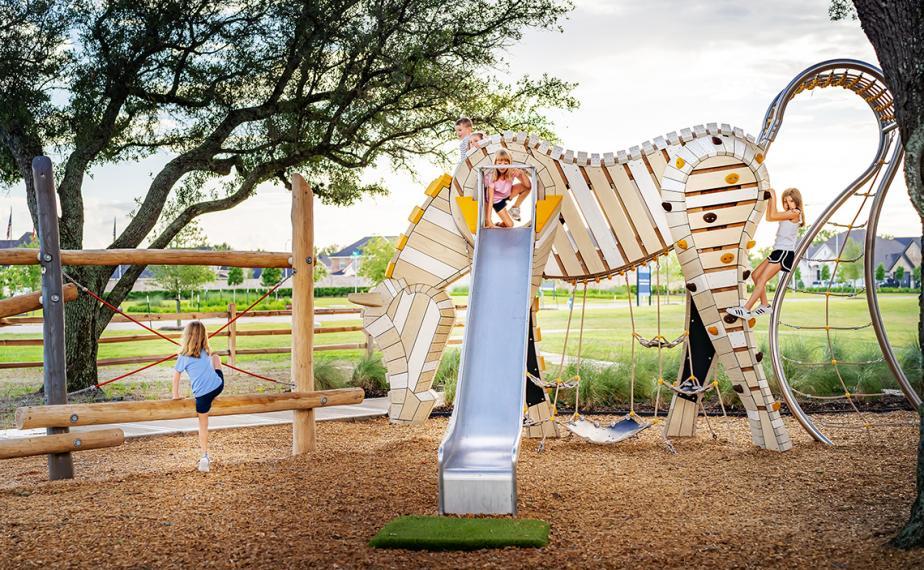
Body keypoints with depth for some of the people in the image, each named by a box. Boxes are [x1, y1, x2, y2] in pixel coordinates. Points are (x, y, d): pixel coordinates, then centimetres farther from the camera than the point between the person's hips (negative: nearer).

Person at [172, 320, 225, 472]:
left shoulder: (184, 357, -6)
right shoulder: (207, 352, 5)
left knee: (203, 424, 12)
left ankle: (205, 456, 4)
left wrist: (176, 395, 12)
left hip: (202, 395, -3)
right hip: (219, 386, 3)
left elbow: (176, 376, 1)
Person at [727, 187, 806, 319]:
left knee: (762, 280, -14)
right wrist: (770, 200, 15)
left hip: (785, 253, -10)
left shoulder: (795, 213, -11)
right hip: (778, 251, 10)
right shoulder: (788, 214, 18)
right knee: (755, 275, 11)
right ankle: (764, 305, 16)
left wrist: (774, 197, -11)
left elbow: (772, 216, -19)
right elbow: (769, 217, 22)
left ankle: (746, 310, -17)